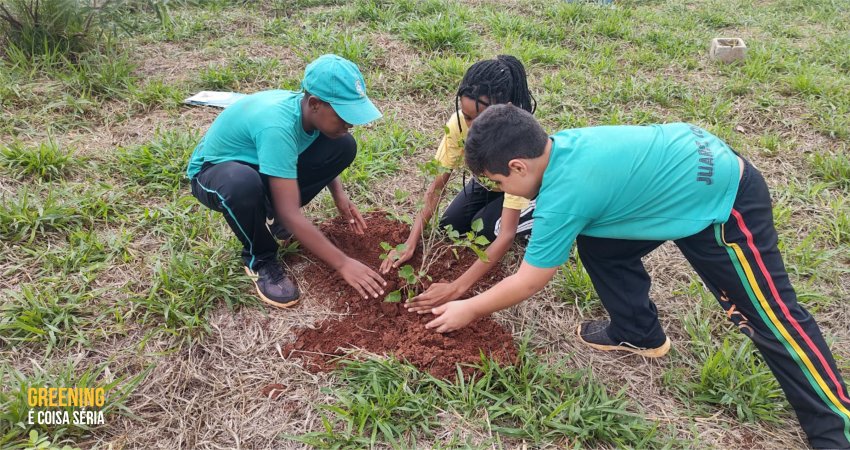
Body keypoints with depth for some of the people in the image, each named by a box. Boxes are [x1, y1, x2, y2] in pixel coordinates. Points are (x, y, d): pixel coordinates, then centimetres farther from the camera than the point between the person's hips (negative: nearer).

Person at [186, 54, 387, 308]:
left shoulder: (309, 110, -16)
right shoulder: (277, 126, -38)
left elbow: (322, 155, 10)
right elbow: (290, 214, -39)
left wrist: (339, 195, -5)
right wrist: (343, 264, -37)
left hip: (263, 165, 7)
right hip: (214, 171, -6)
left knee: (343, 147, -11)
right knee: (244, 184, -44)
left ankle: (273, 215, 5)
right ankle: (260, 259, -12)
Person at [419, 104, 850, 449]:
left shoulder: (564, 193, -29)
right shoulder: (558, 146, -4)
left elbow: (528, 283, -16)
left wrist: (469, 309, -2)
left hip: (726, 200, -9)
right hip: (694, 159, 9)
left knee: (770, 315, 1)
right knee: (598, 244, 9)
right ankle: (639, 333, 26)